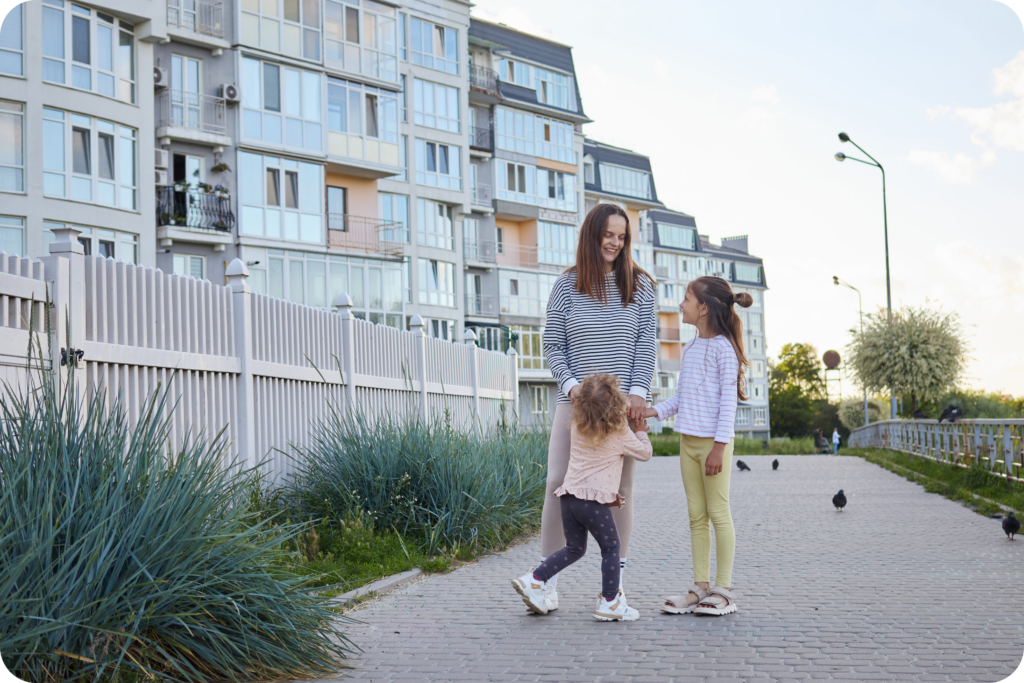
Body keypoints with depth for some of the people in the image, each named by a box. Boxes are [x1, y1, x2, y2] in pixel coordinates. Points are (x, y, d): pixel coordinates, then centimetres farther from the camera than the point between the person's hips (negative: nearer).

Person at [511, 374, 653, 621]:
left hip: (569, 495, 6)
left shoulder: (577, 428, 10)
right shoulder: (621, 433, -4)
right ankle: (610, 602, 9)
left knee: (574, 548, 19)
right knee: (610, 547, 8)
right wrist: (641, 433, 26)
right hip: (594, 499, -6)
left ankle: (534, 580, 9)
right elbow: (645, 454, 10)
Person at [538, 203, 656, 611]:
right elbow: (553, 347, 6)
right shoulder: (566, 286, 5)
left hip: (623, 403, 0)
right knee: (558, 484, -5)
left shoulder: (640, 285, 6)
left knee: (621, 488, 3)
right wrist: (570, 384, -10)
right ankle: (549, 579, 3)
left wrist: (638, 391, -9)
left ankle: (616, 579, 12)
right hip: (575, 402, 0)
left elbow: (647, 344, 3)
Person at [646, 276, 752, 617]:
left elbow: (728, 400, -13)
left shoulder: (723, 347, -9)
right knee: (696, 515, 9)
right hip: (688, 441, 8)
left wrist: (719, 446, -17)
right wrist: (654, 411, 7)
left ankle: (723, 589, 4)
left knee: (718, 513, -2)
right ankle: (701, 587, 14)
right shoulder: (690, 348, 15)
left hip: (713, 441, -8)